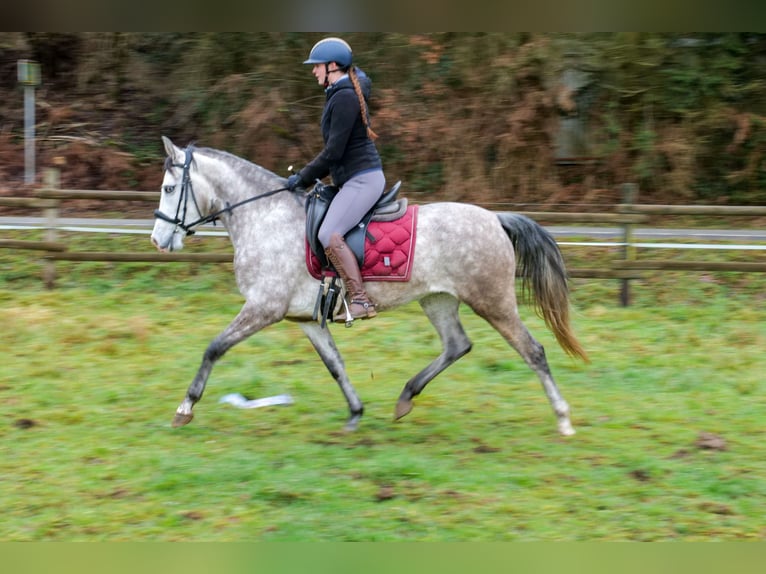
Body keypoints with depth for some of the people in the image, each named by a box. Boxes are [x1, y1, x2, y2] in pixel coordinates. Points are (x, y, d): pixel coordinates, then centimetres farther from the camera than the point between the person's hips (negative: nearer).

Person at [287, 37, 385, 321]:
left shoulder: (345, 98, -15)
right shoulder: (340, 94, 17)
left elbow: (333, 152, -18)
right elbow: (336, 151, 22)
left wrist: (303, 178, -9)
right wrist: (308, 175, 17)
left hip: (363, 178, -12)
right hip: (355, 179, 12)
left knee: (330, 234, -25)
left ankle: (360, 301, -28)